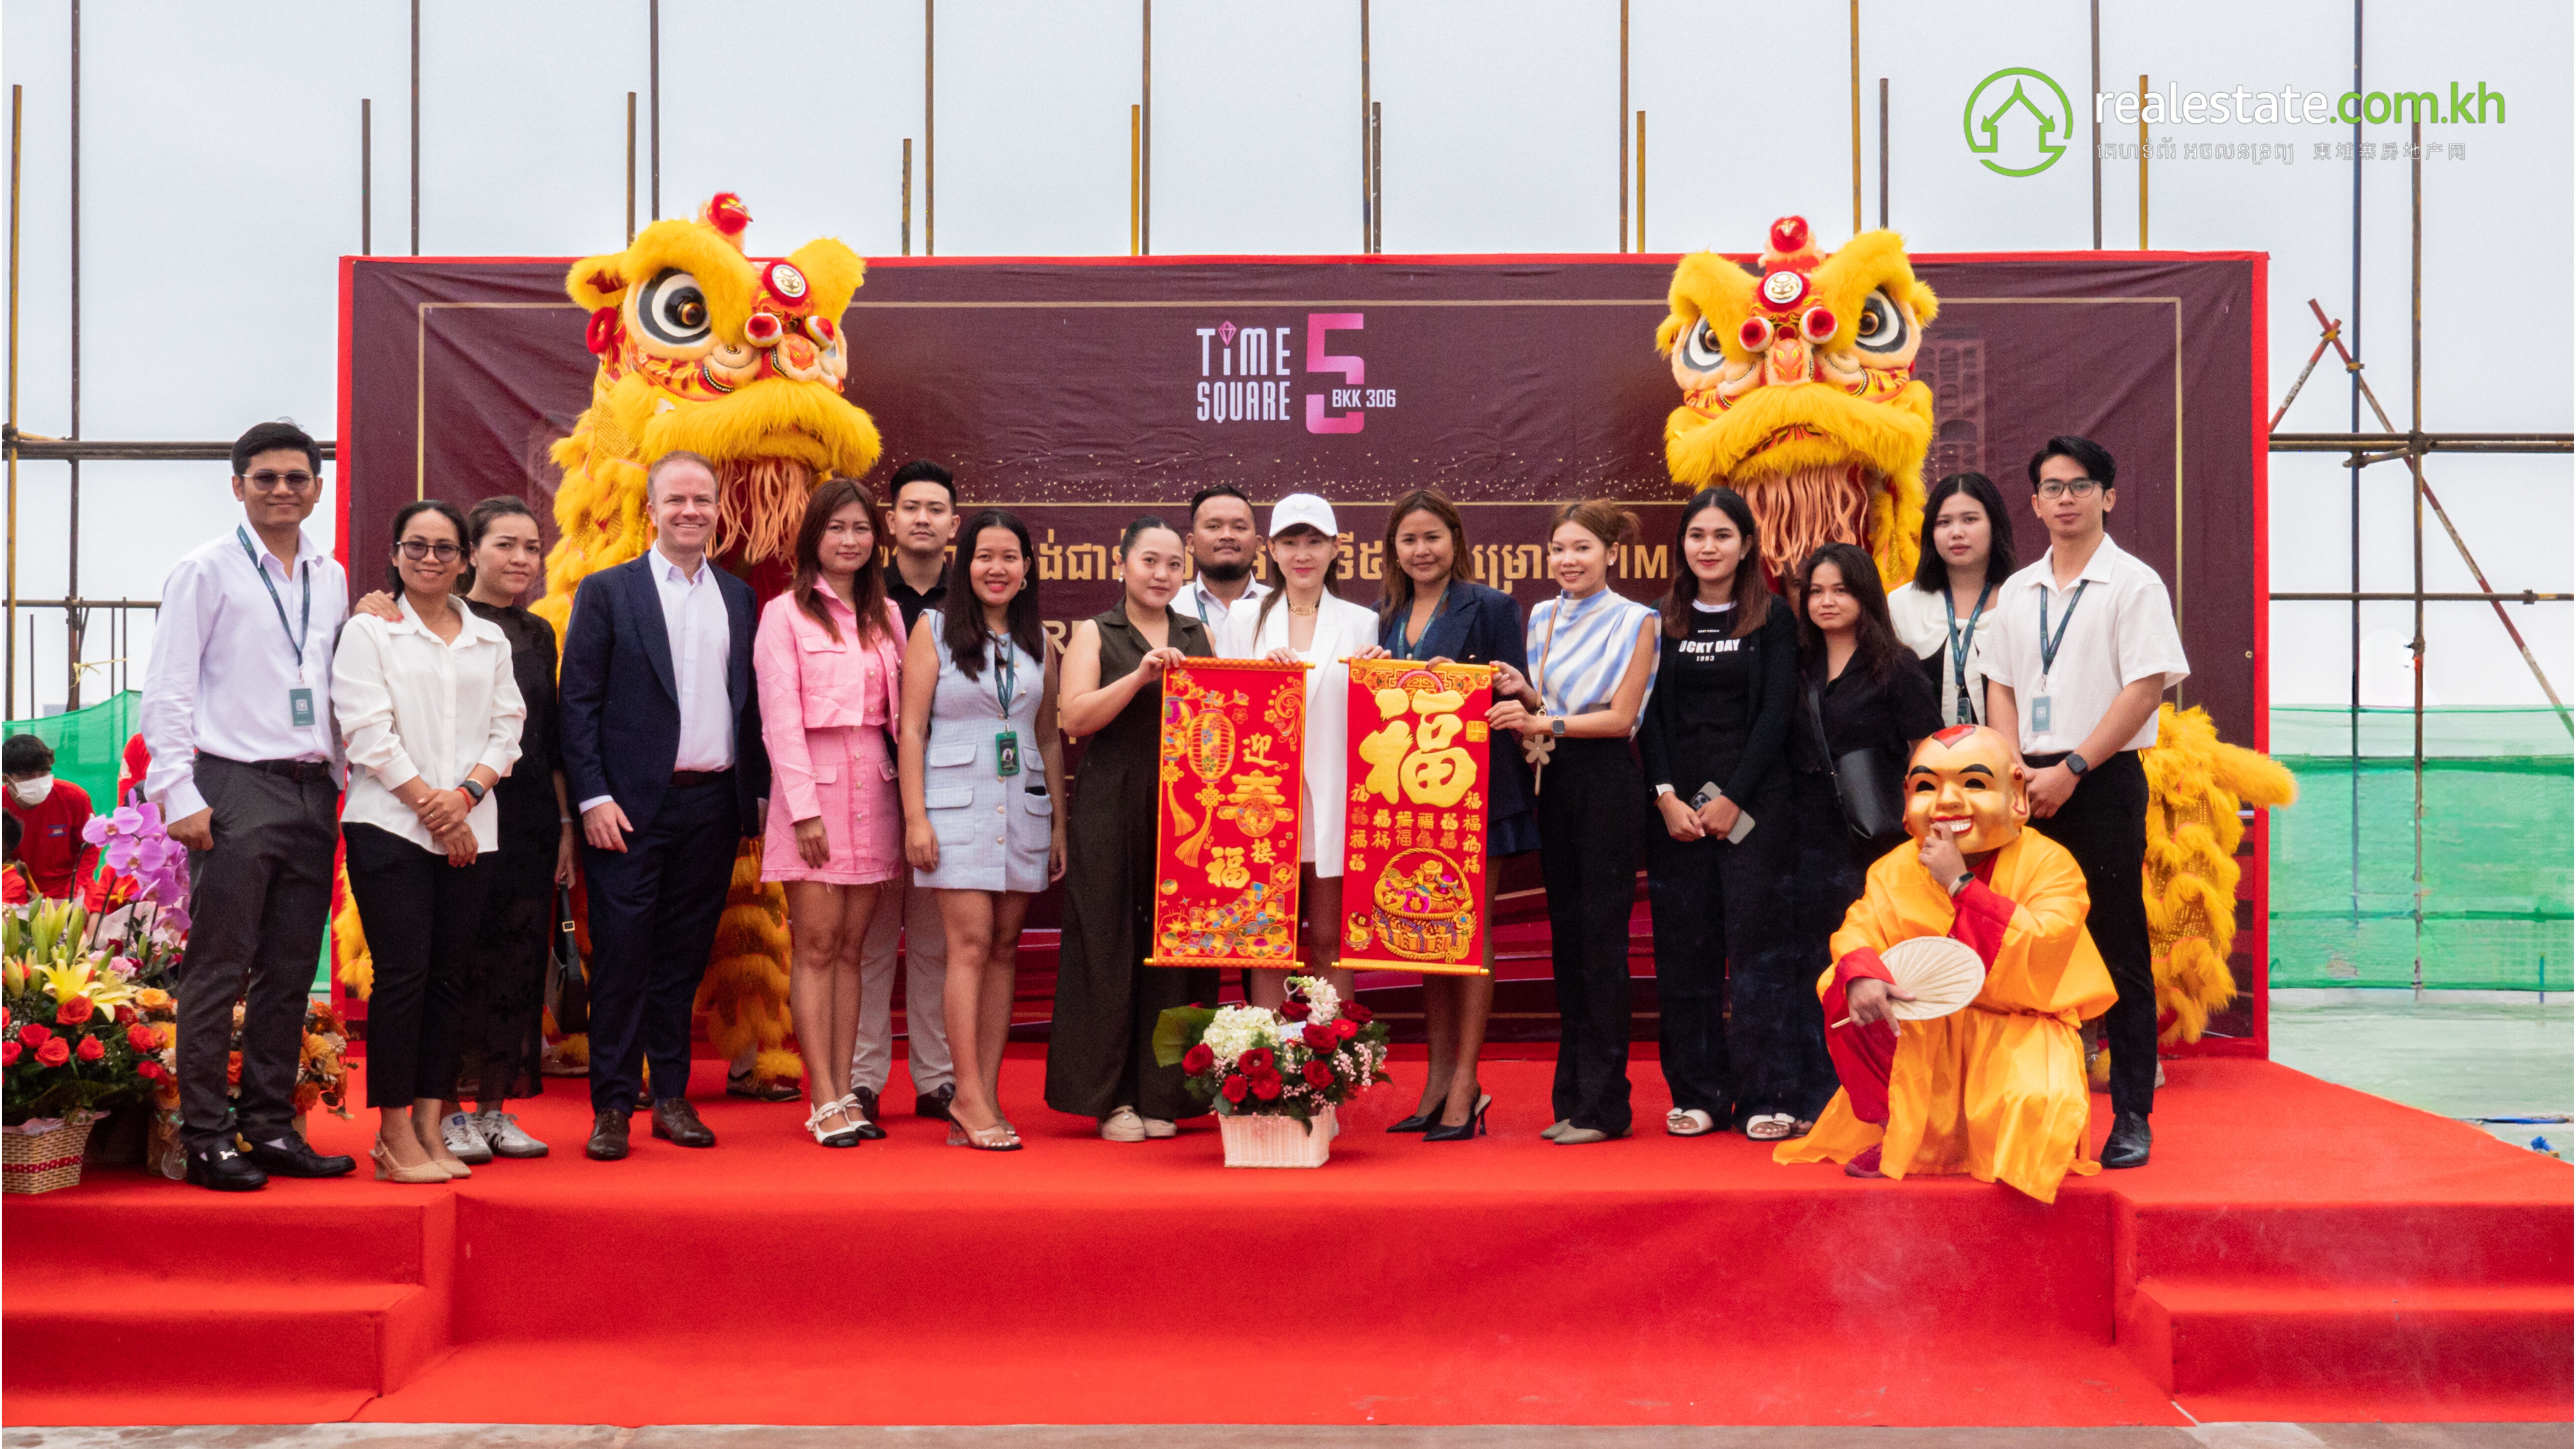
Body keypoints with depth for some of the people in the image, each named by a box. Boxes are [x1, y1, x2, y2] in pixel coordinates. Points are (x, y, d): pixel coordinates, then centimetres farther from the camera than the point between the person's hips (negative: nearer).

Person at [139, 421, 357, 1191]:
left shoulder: (331, 577, 15)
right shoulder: (206, 570, -1)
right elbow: (166, 694, -5)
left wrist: (342, 780, 10)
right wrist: (180, 796, -12)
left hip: (314, 789, 5)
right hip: (236, 786, -5)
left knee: (289, 972, 9)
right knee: (218, 971, -3)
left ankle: (272, 1127, 17)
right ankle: (206, 1138, 4)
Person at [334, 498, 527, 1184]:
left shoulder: (490, 639, 16)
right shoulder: (368, 631, 5)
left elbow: (507, 731, 10)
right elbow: (368, 733, -4)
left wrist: (465, 794, -7)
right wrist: (427, 803, -10)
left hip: (470, 833, 4)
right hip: (390, 826, -4)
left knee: (448, 977, 4)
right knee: (403, 973, -8)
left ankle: (428, 1127, 10)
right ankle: (395, 1134, -1)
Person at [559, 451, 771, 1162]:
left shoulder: (739, 596, 13)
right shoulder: (607, 591, 1)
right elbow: (578, 702, -3)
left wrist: (760, 790, 8)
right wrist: (593, 798, -11)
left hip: (714, 804, 4)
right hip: (631, 807, -4)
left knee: (684, 957, 10)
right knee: (621, 956, -2)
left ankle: (672, 1097, 18)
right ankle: (613, 1106, 6)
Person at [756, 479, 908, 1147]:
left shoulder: (887, 616, 14)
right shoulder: (785, 614, 0)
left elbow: (902, 712, 12)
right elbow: (780, 718, -6)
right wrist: (805, 808, -13)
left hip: (874, 790, 4)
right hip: (811, 786, -4)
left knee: (851, 947, 7)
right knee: (817, 947, -3)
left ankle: (847, 1093, 10)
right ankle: (824, 1102, -1)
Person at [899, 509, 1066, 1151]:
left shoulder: (1039, 640, 13)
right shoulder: (934, 629, 3)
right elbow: (912, 728, -1)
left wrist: (1059, 822, 10)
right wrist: (915, 817, -9)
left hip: (1022, 806, 4)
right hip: (956, 803, -4)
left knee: (1005, 948, 2)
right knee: (972, 942, -10)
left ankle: (986, 1095, 7)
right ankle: (969, 1096, -7)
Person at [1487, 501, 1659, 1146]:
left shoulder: (1634, 621, -3)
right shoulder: (1542, 619, 13)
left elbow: (1621, 717, -9)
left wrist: (1546, 723, -18)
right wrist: (1521, 693, -4)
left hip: (1607, 781, -6)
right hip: (1553, 780, 6)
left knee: (1601, 935, -5)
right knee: (1565, 932, 9)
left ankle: (1604, 1104, -1)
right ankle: (1572, 1096, 15)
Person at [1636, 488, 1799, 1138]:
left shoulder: (1774, 619, 4)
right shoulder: (1660, 621, 11)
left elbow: (1776, 713, -3)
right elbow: (1648, 716, 6)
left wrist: (1732, 798, -10)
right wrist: (1666, 797, -7)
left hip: (1752, 802, -2)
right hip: (1676, 804, 2)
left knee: (1757, 935, -5)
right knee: (1684, 944, 2)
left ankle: (1767, 1092, 1)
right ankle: (1698, 1094, 10)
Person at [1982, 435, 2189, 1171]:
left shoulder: (2134, 584, -3)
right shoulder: (2019, 591, 14)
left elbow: (2146, 688, -10)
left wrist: (2071, 770, -14)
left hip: (2103, 782, -5)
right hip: (2029, 787, 5)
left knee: (2119, 952, -1)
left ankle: (2132, 1116, 6)